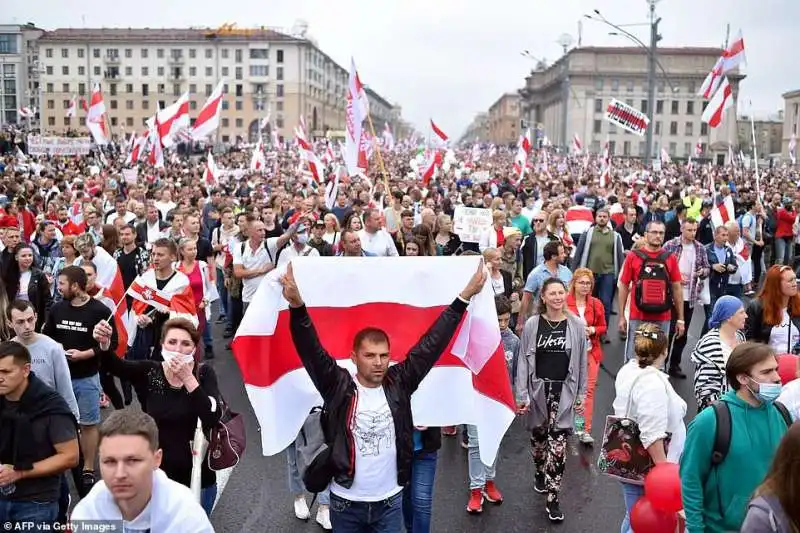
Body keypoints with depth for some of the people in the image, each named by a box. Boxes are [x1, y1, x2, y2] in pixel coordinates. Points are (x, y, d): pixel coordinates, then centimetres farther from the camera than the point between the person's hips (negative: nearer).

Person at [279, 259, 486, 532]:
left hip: (390, 500, 2)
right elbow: (311, 351, -23)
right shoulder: (338, 386, -12)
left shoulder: (399, 382, -6)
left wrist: (464, 297, -10)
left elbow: (431, 344, -7)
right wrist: (296, 305, -39)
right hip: (346, 502, -2)